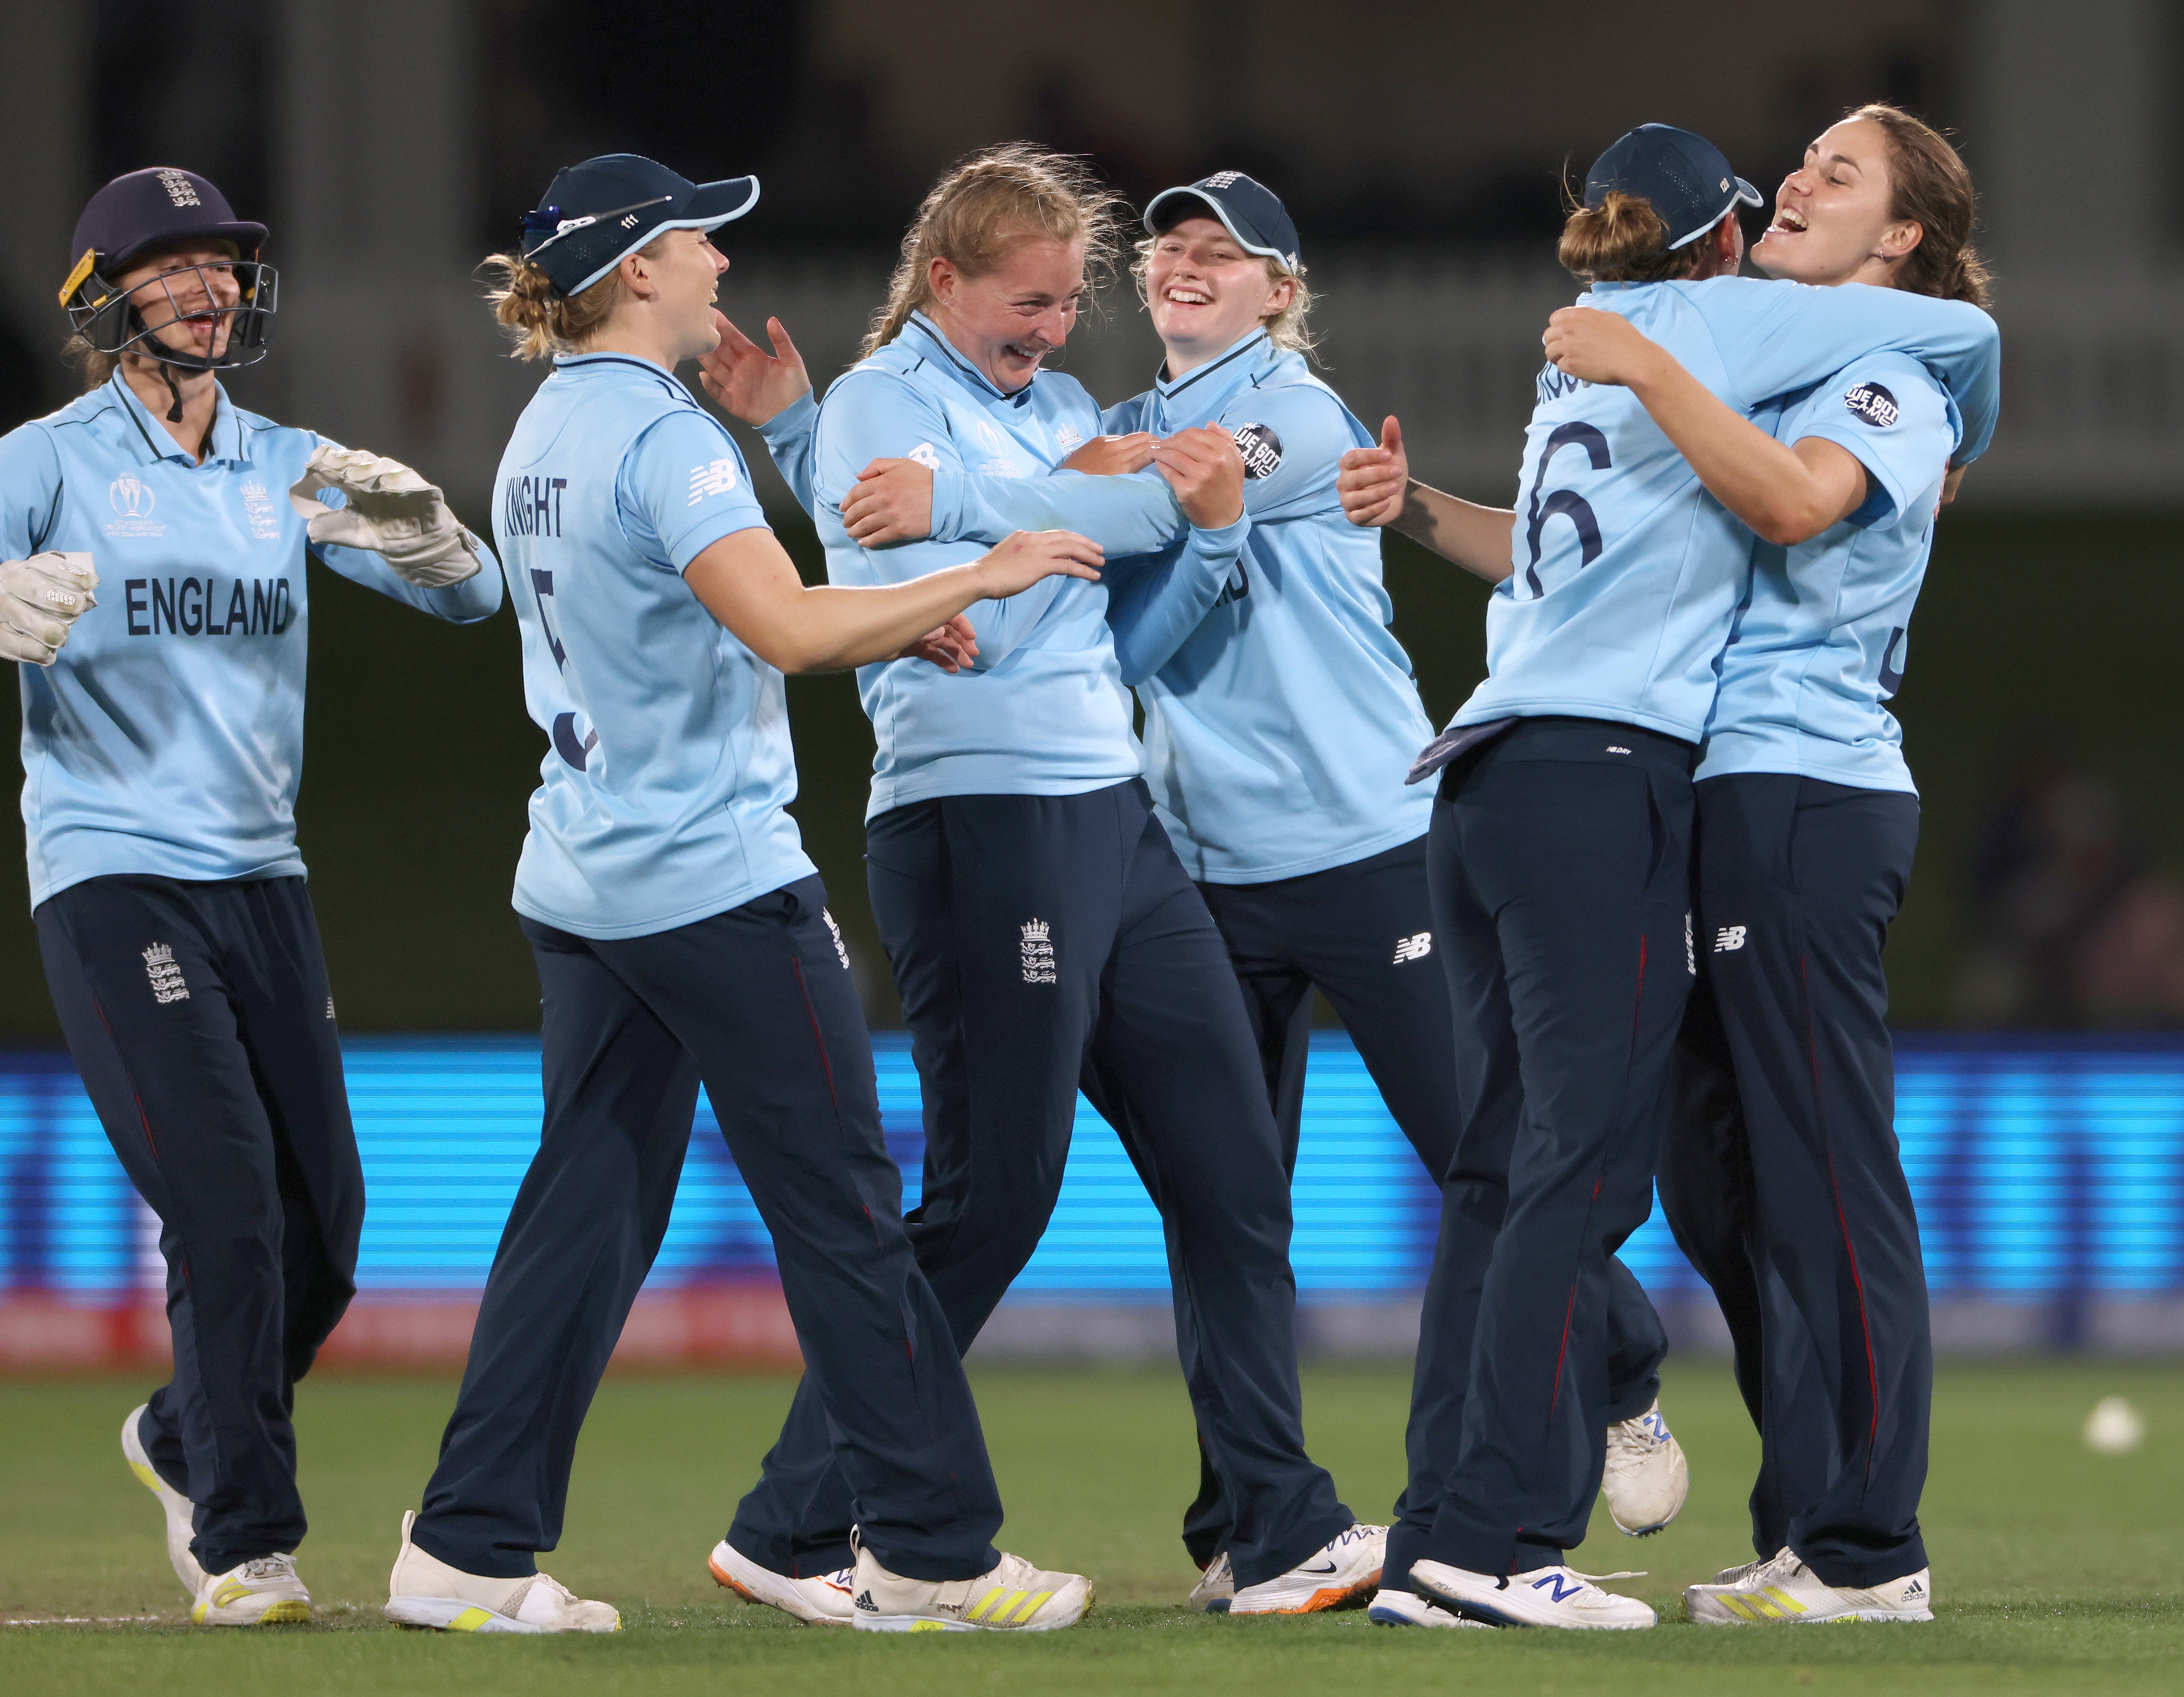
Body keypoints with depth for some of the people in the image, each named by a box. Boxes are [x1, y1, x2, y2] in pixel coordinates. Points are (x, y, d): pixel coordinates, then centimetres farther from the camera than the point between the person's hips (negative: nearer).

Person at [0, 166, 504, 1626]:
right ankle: (244, 1542, -7)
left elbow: (469, 593, 5)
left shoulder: (288, 469, 12)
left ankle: (187, 1442, 30)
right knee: (227, 1205, -15)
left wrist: (406, 517, -18)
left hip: (264, 881, 6)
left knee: (324, 1222, 4)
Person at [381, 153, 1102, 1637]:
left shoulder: (545, 436, 13)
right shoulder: (664, 434, -16)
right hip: (720, 882, -9)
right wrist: (976, 580, -17)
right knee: (844, 1212, -1)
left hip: (585, 886, 9)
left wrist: (897, 626, 12)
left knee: (591, 1207, 9)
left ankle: (470, 1549, 5)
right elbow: (789, 629, -27)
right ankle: (931, 1554, 3)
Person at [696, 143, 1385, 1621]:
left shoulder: (1063, 411, 17)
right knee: (991, 1204, -6)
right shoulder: (883, 409, -5)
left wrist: (1215, 524, 0)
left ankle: (1288, 1537, 8)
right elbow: (966, 620, -16)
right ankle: (795, 1531, 3)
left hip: (1117, 817, 8)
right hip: (978, 821, -8)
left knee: (1233, 1174, 5)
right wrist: (1114, 500, -10)